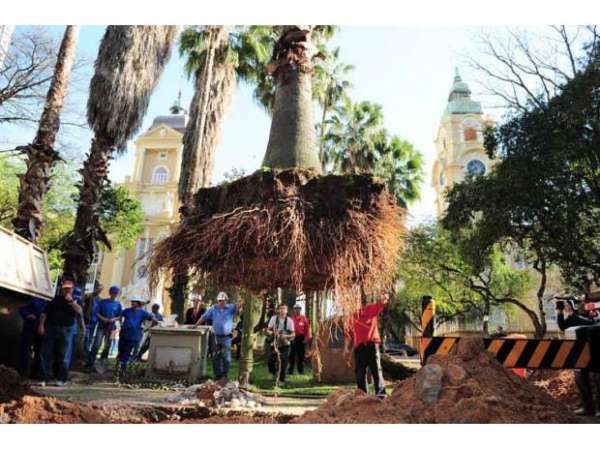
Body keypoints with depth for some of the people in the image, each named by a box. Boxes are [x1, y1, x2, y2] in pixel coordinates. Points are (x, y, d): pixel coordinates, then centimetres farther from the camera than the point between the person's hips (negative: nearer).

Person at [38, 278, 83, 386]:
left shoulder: (75, 301, 7)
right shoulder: (55, 299, 10)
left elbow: (80, 311, -12)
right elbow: (45, 312, 7)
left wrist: (71, 301, -19)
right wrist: (41, 325, -3)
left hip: (66, 331, -2)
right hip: (51, 328, 2)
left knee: (64, 356, 0)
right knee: (46, 354, 2)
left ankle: (61, 379, 7)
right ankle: (44, 378, 11)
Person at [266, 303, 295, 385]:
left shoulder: (289, 320, -4)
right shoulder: (273, 318, -2)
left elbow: (293, 334, -3)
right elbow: (268, 330, 2)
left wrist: (286, 336, -21)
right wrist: (271, 332, -20)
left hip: (285, 345, -1)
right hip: (274, 344, 1)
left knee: (284, 362, -4)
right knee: (271, 360, -4)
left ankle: (282, 380, 13)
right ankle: (274, 373, 28)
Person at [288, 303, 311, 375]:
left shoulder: (304, 318, 1)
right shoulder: (291, 318, 2)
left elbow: (307, 329, 0)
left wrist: (306, 338, -6)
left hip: (301, 338, 0)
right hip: (293, 338, 0)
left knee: (301, 354, 7)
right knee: (291, 354, 4)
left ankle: (301, 370, 16)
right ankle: (290, 370, 11)